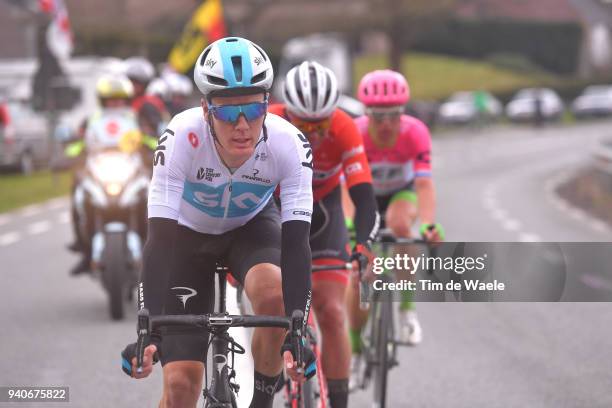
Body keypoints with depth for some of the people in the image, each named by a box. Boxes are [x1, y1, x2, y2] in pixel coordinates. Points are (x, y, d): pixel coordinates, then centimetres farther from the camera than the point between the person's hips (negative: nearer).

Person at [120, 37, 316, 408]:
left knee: (275, 297, -33)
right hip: (188, 234, -1)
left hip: (252, 226, 1)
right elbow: (160, 240, -38)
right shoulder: (182, 137, -36)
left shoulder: (288, 144, -32)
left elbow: (295, 242, -35)